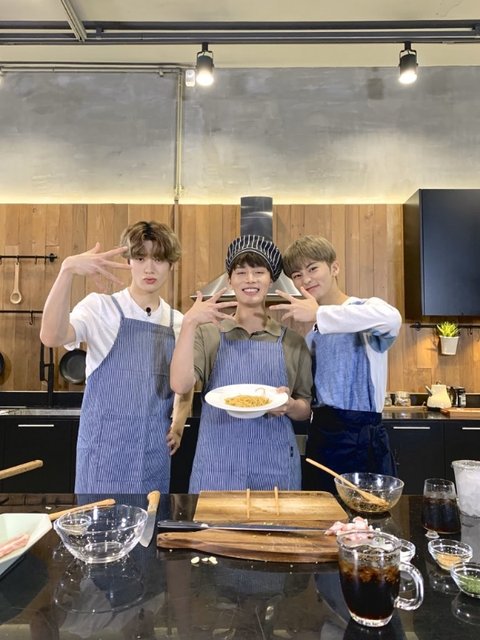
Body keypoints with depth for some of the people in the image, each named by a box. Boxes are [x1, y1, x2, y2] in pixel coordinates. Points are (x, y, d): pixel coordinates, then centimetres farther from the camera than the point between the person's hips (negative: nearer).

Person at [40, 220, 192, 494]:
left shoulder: (179, 322, 3)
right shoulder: (101, 307, -8)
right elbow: (52, 337, -28)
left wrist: (179, 421, 0)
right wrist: (67, 270, -37)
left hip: (155, 452, 4)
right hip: (106, 448, -4)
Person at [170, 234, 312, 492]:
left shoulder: (292, 341, 2)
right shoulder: (208, 333, 1)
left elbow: (305, 410, 8)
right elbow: (180, 385, -14)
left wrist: (289, 405, -14)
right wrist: (189, 323, -20)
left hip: (276, 465, 1)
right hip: (218, 464, 0)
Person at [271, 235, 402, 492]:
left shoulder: (364, 308, -10)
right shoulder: (312, 334, 12)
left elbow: (391, 318, -36)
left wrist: (318, 314, -30)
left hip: (362, 441, -7)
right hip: (319, 440, 7)